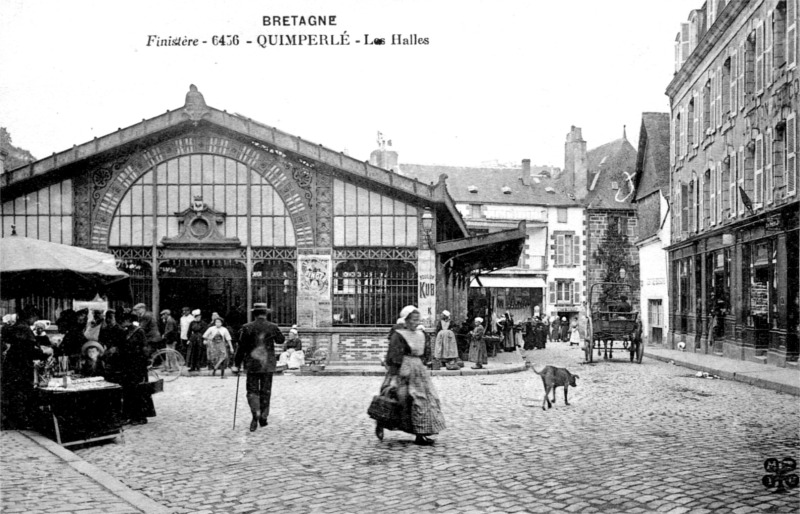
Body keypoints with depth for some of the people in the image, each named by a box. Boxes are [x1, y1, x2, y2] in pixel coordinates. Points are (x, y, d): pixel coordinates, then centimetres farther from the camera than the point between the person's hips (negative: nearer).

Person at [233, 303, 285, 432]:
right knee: (265, 391, 11)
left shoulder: (247, 327, -6)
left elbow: (241, 347, -4)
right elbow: (281, 340, 13)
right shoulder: (273, 327, -3)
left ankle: (256, 413, -16)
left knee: (252, 390, 5)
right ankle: (263, 417, 15)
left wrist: (236, 364, 3)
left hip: (252, 364, -1)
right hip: (268, 365, 1)